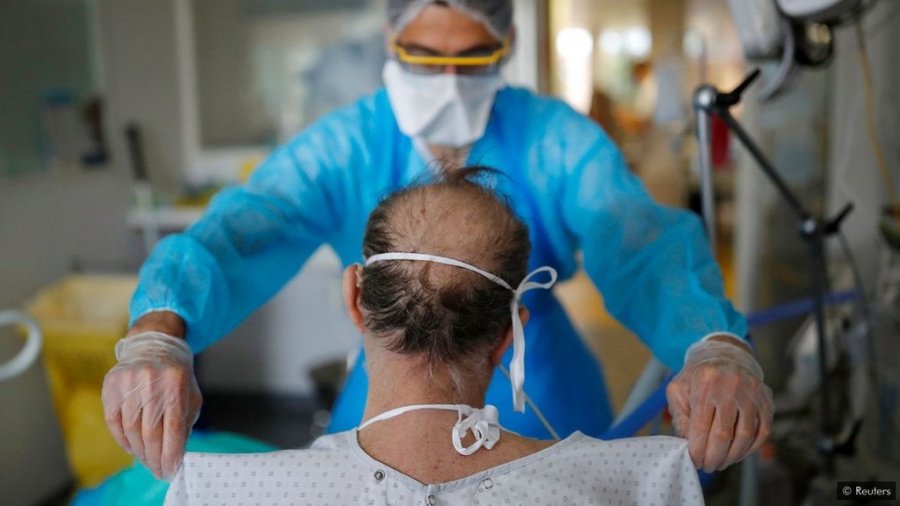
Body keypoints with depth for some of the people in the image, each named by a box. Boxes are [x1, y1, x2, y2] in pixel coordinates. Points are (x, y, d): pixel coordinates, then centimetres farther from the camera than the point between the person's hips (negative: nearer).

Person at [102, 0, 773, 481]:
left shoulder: (556, 139, -17)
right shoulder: (344, 148, -16)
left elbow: (642, 245, -31)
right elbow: (239, 232, -31)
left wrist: (719, 349, -52)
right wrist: (154, 336, -52)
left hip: (543, 404, 0)